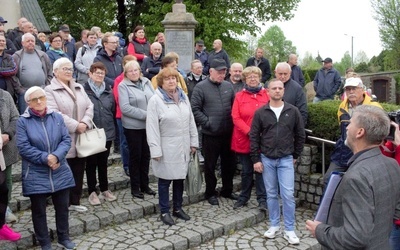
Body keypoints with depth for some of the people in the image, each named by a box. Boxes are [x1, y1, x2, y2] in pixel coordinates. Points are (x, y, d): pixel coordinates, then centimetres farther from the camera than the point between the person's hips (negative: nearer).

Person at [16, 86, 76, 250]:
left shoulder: (57, 117, 3)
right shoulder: (23, 121, -6)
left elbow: (66, 140, -1)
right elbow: (23, 147, -12)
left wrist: (56, 156, -18)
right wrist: (45, 158, -20)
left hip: (60, 172, 3)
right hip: (36, 176, -2)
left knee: (62, 207, 13)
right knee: (39, 211, 9)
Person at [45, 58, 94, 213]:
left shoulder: (79, 88, 16)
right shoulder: (50, 90, -6)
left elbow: (89, 107, 8)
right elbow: (54, 114, -17)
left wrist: (85, 123, -10)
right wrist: (75, 126, -18)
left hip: (81, 138, 6)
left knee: (78, 172, 11)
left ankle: (75, 202, 24)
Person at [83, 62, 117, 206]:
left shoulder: (108, 91, 7)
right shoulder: (84, 91, -10)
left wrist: (112, 127, 10)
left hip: (107, 133, 4)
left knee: (103, 163, 16)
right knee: (91, 163, 8)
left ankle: (104, 189, 29)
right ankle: (92, 192, 20)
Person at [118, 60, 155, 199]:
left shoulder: (147, 82, 8)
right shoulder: (123, 86, -7)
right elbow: (125, 108, -16)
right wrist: (145, 115, -18)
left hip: (149, 125, 5)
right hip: (133, 127, -4)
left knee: (146, 155, 12)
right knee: (135, 156, 5)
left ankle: (144, 185, 25)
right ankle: (135, 187, 17)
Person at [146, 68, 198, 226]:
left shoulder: (183, 97, 7)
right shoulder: (155, 100, -11)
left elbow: (191, 121, 11)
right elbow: (152, 127, -13)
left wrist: (193, 142, 8)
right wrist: (155, 150, -16)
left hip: (183, 146, 6)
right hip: (166, 148, -5)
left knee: (180, 177, 15)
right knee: (165, 180, 5)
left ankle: (178, 208, 30)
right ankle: (164, 212, 19)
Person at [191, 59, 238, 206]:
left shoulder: (228, 86, 7)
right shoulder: (201, 87, -7)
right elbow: (195, 109, -10)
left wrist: (233, 122, 2)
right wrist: (208, 123, -15)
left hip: (228, 133, 5)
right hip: (210, 134, -4)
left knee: (229, 163, 15)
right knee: (210, 165, 7)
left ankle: (227, 190, 33)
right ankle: (211, 193, 23)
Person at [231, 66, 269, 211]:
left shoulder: (267, 95, 2)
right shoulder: (239, 96, 3)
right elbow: (236, 118, -5)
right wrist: (249, 131, -15)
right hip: (244, 139, 1)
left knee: (261, 169, 4)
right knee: (246, 170, 13)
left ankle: (262, 199, 14)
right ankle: (244, 197, 27)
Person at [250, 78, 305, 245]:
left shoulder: (293, 111, -1)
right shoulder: (260, 112, -1)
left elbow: (300, 135, 7)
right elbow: (254, 137, 1)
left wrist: (295, 155, 8)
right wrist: (256, 159, -3)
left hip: (286, 159, -1)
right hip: (266, 159, 1)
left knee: (288, 195, -4)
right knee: (271, 194, 10)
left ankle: (289, 230, 9)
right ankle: (274, 226, 24)